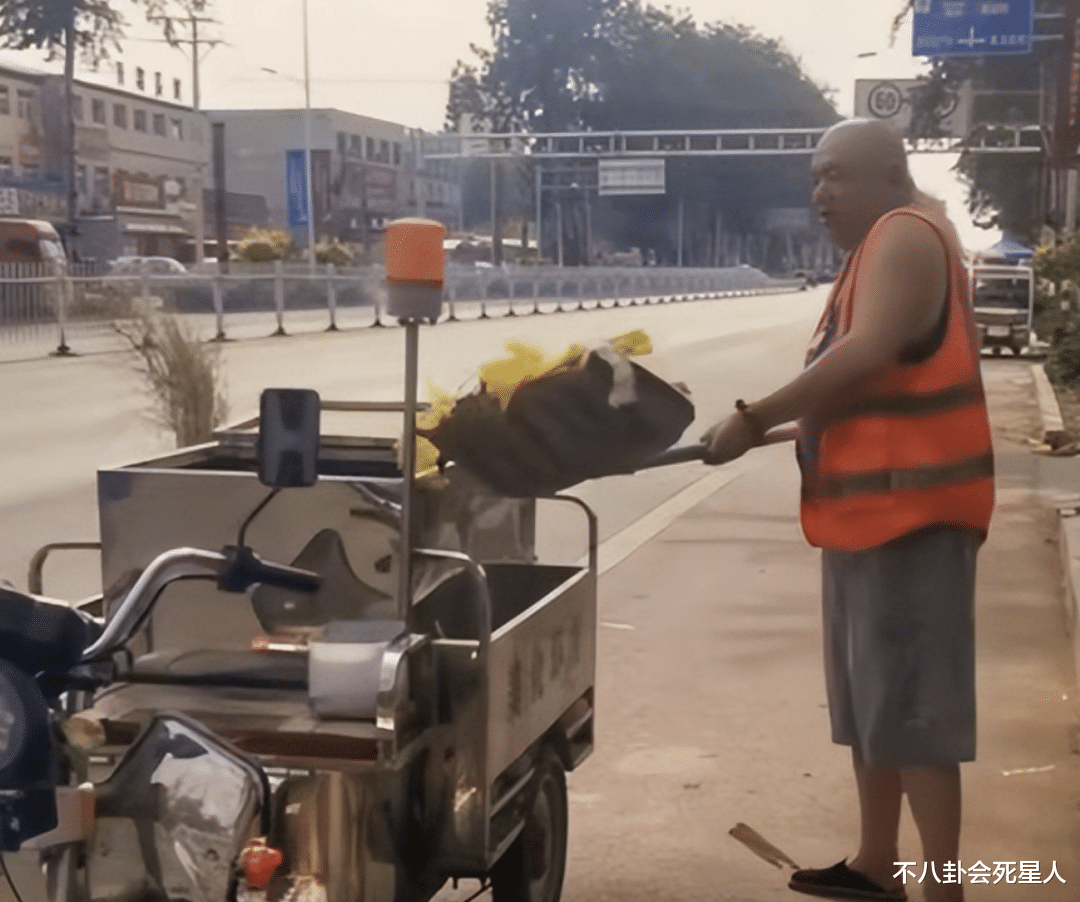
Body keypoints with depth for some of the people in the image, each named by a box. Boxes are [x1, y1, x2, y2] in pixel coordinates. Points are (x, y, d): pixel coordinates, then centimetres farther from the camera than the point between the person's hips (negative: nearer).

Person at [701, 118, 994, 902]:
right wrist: (788, 429, 14)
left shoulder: (907, 236, -12)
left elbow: (867, 357, -26)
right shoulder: (879, 247, 20)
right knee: (872, 697, 16)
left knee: (912, 703, -7)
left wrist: (755, 419, -21)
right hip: (872, 504, 11)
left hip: (908, 504, -11)